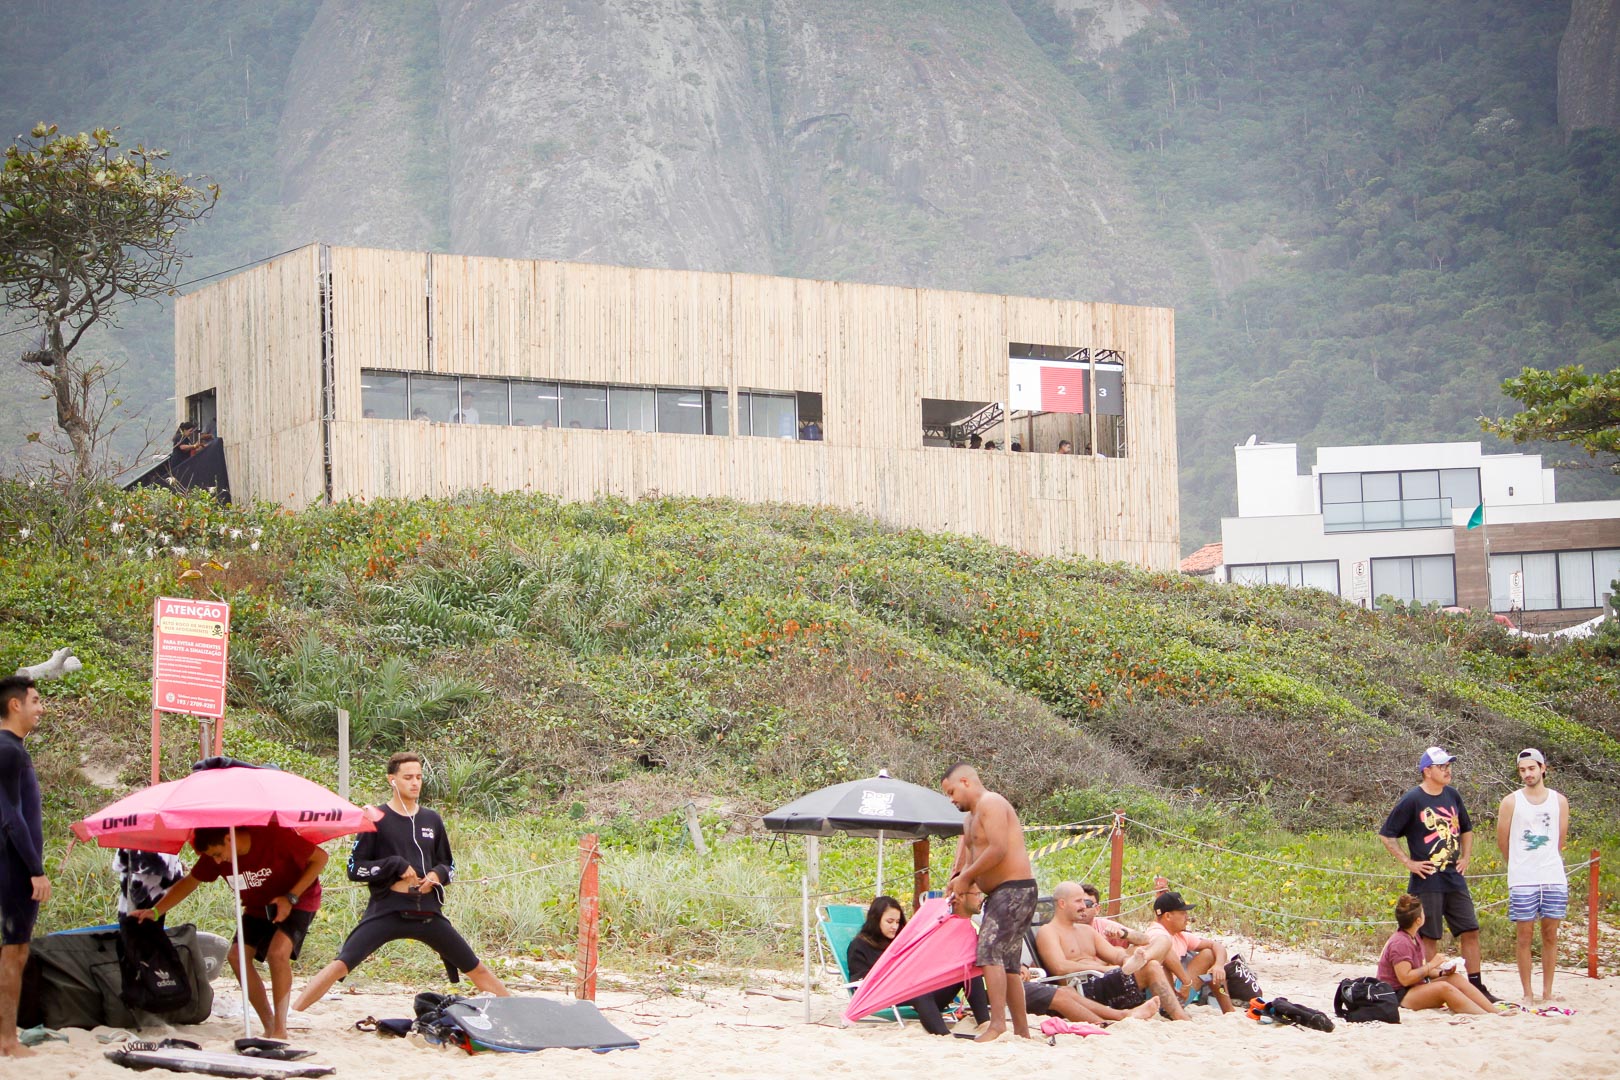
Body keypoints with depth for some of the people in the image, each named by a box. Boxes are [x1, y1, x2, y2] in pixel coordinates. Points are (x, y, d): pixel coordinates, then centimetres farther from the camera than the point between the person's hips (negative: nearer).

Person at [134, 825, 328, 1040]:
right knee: (238, 955, -9)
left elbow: (320, 857, -23)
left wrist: (291, 898, -27)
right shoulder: (214, 856, -15)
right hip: (258, 906, 6)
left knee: (278, 952, -28)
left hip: (298, 900, -6)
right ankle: (269, 1027, 0)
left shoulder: (275, 837, -32)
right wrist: (154, 911, -9)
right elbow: (189, 882, 0)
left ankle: (280, 1029, -23)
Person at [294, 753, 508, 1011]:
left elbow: (449, 865, 21)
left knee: (476, 969, 7)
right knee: (341, 965, -19)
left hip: (429, 913, 4)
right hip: (386, 912, -4)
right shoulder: (376, 820, 0)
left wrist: (438, 874, -3)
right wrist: (396, 865, -13)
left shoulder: (432, 820, 12)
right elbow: (354, 868, -3)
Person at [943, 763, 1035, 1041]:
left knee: (990, 952, -19)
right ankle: (1022, 1031, 13)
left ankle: (997, 1023, -26)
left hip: (1014, 890, -11)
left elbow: (998, 849, -22)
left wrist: (965, 877, -14)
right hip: (999, 894, 11)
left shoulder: (990, 804, -10)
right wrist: (961, 886, -2)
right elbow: (969, 860, 17)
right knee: (1007, 964, 10)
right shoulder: (971, 817, 22)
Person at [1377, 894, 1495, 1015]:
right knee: (1444, 988, -29)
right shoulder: (1399, 943, -18)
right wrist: (1431, 965, -18)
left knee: (1455, 978, -6)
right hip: (1398, 996, -10)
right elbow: (1405, 979, -26)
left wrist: (1442, 972, -3)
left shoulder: (1414, 939, 15)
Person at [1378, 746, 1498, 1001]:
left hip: (1455, 879, 6)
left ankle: (1476, 987, 11)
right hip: (1427, 881, -6)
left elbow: (1466, 829, 25)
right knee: (1429, 937, 0)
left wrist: (1466, 857, 13)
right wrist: (1408, 862, -9)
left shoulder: (1452, 795, 9)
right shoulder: (1413, 800, -9)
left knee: (1470, 932, 4)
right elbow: (1386, 835, -7)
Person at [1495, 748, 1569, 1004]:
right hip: (1522, 880, -2)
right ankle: (1527, 994, 4)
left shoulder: (1559, 801, 7)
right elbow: (1502, 842, 5)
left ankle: (1547, 993, 12)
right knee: (1525, 937, -1)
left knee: (1550, 935, 5)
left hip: (1554, 878, 2)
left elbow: (1560, 841, 14)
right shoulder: (1511, 802, 0)